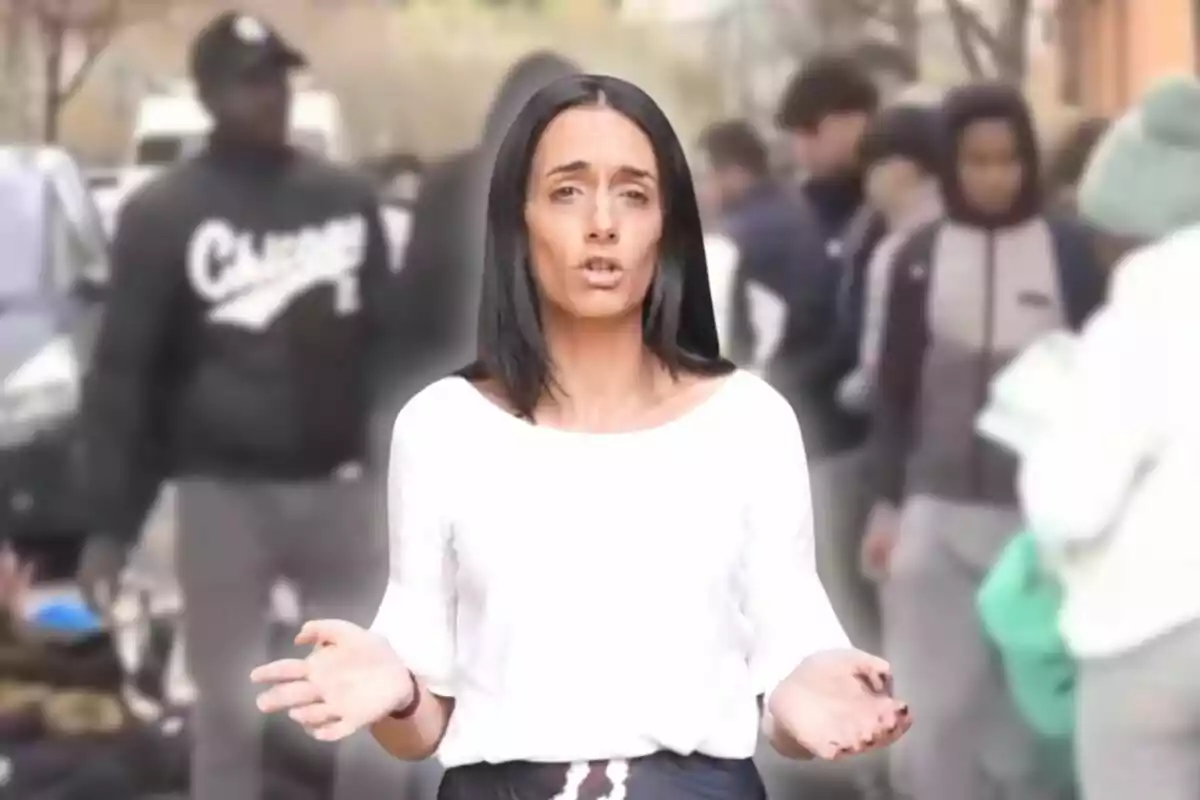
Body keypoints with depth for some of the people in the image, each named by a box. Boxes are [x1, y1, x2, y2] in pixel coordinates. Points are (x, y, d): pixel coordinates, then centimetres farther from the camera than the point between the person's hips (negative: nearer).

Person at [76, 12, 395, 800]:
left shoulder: (348, 198, 9)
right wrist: (112, 521, -7)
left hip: (339, 486, 3)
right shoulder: (164, 214, -2)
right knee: (230, 709, 3)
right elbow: (123, 373, -2)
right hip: (224, 493, -3)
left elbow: (385, 340, 14)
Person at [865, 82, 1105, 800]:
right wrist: (889, 503, 5)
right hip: (939, 513, 1)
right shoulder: (920, 257, 3)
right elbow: (895, 389, 8)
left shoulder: (1070, 251, -1)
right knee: (936, 710, 1)